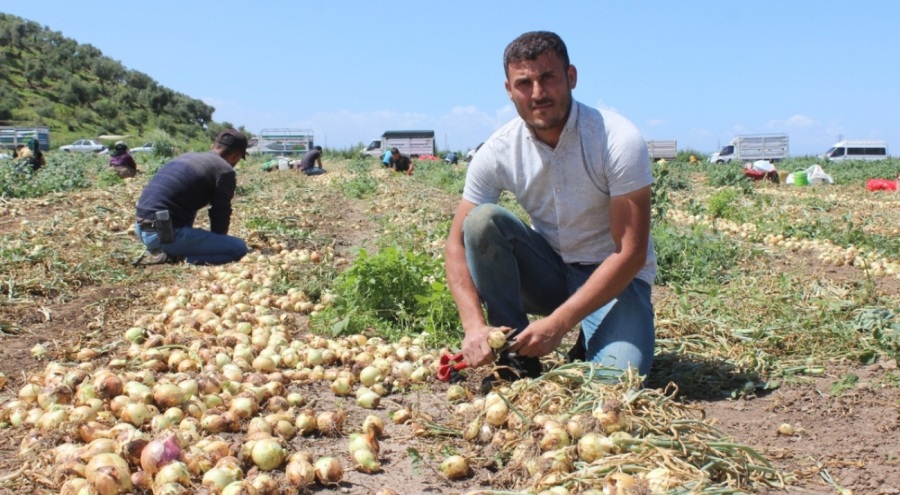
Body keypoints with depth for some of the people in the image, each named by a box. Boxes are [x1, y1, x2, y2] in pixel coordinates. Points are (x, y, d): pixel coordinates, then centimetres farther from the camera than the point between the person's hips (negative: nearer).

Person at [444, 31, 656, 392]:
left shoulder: (619, 140, -21)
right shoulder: (498, 152, -12)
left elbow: (631, 253, -22)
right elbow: (458, 242, -11)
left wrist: (558, 323, -28)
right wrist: (474, 324, -28)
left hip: (615, 277, -3)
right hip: (548, 272, 3)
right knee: (482, 220, -24)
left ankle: (586, 347, 8)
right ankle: (517, 356, -12)